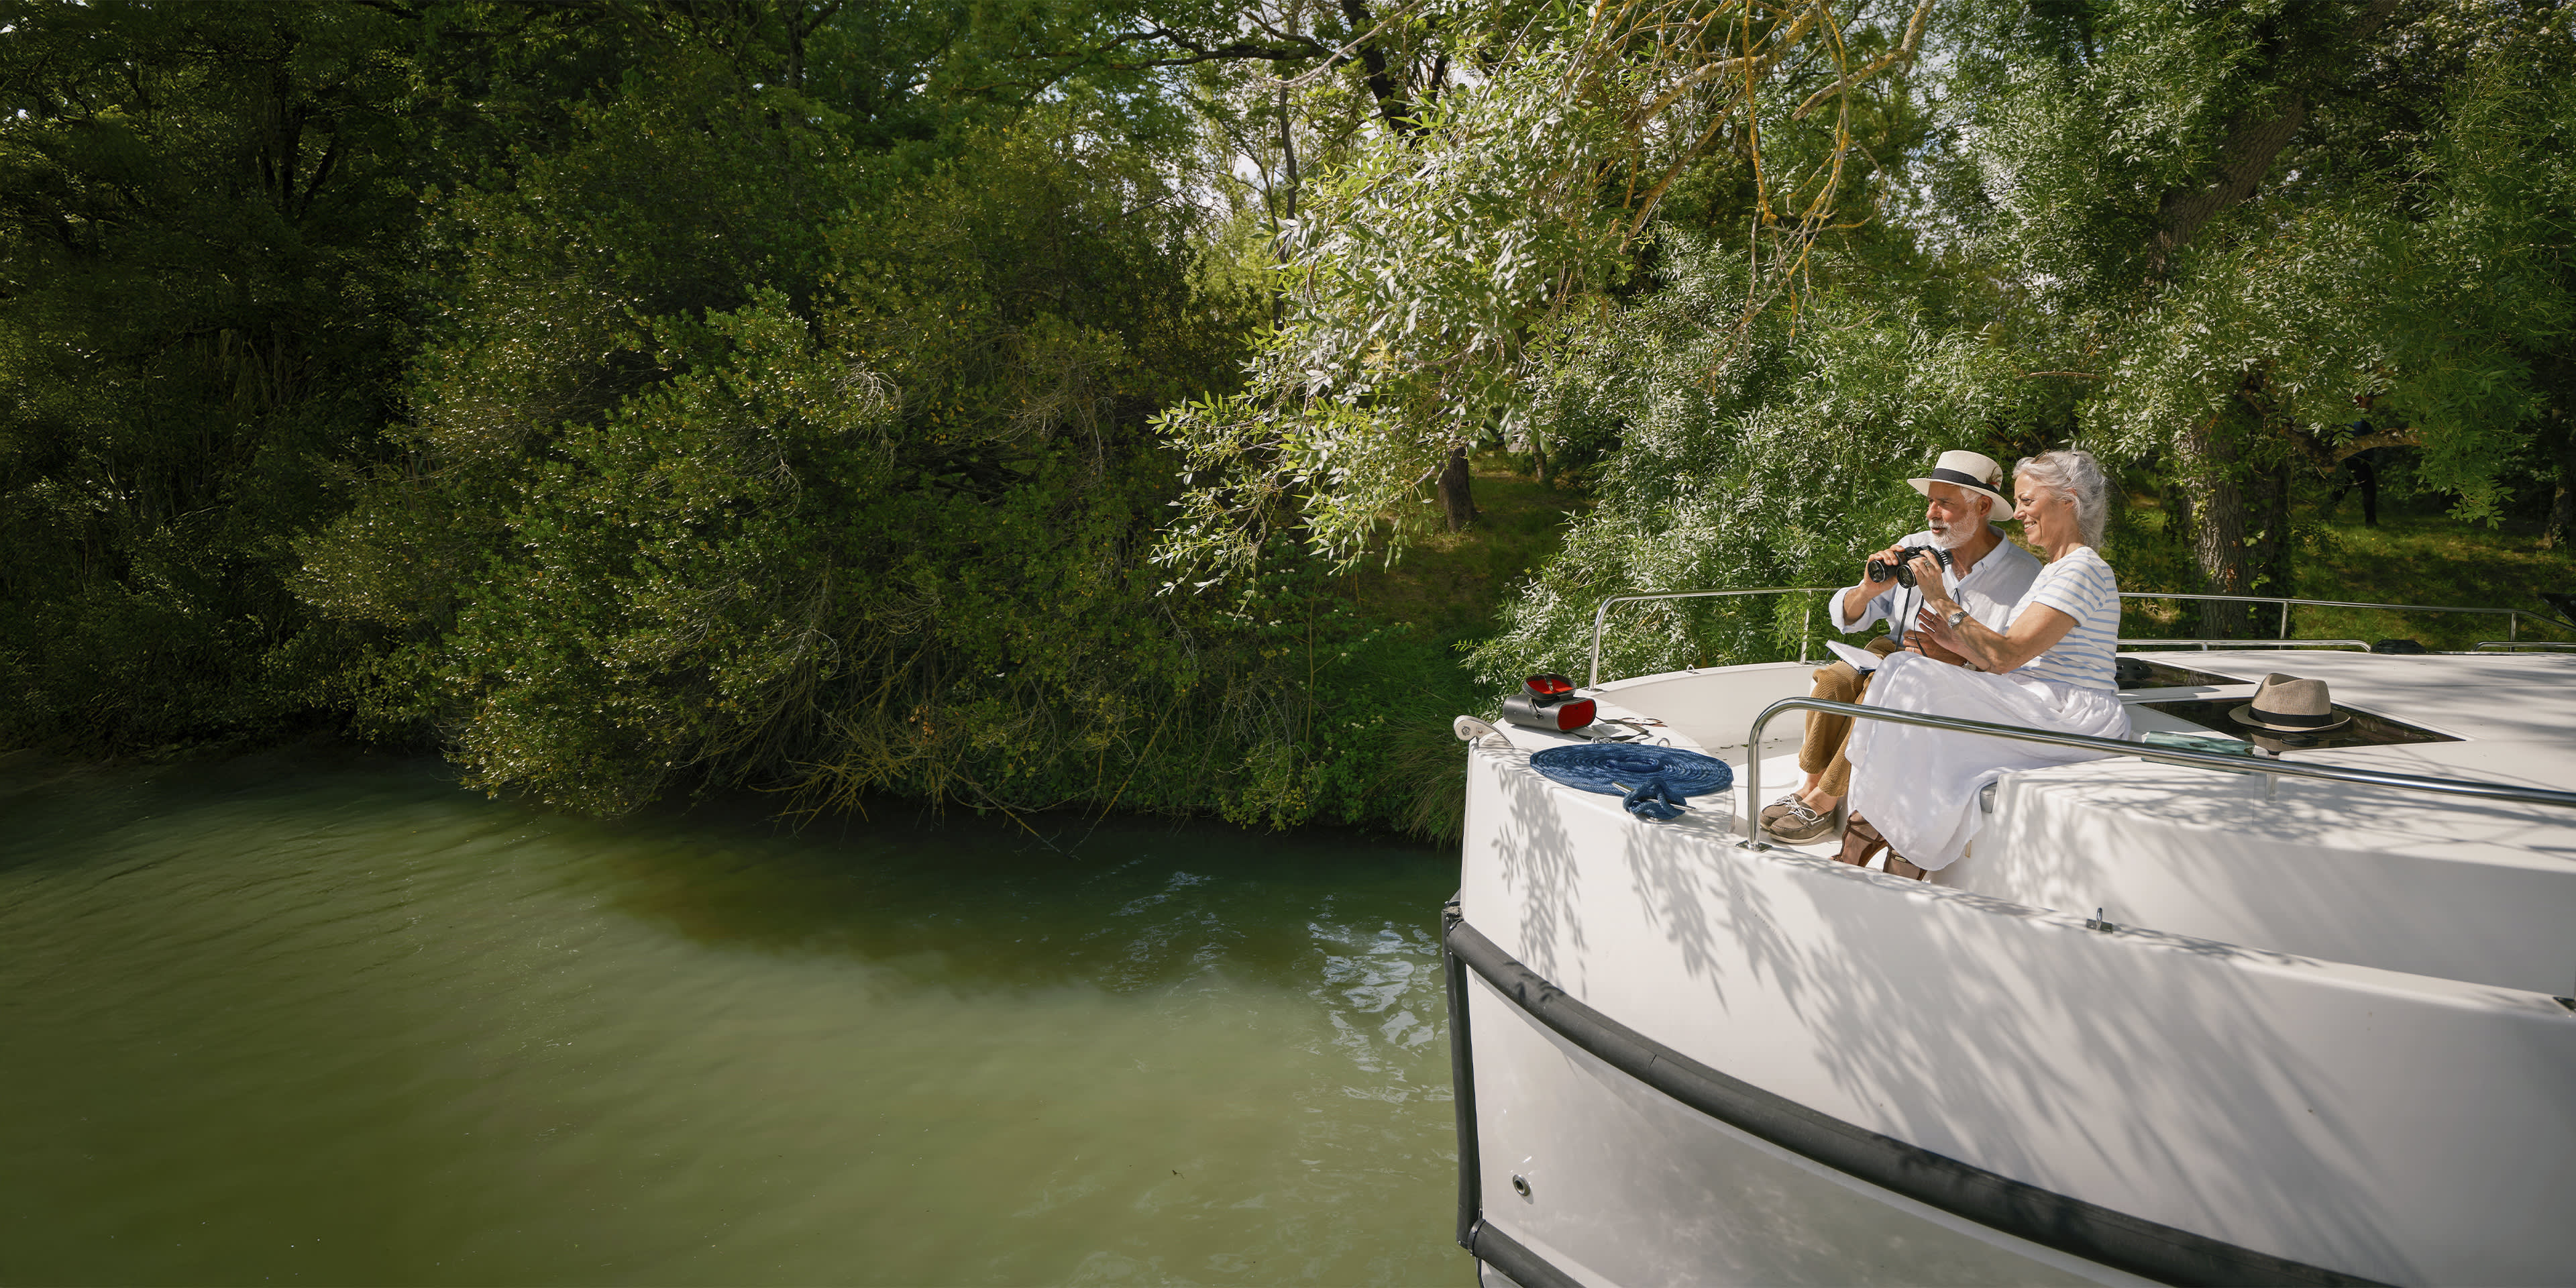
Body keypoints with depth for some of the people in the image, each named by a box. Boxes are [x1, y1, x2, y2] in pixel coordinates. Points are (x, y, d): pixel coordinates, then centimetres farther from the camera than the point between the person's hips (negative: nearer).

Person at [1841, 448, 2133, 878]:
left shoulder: (2084, 570, -10)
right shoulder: (2054, 570, 23)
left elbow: (2005, 656, -19)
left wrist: (1943, 602, -13)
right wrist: (1956, 640, 5)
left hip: (2072, 718, -10)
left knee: (1908, 676, -21)